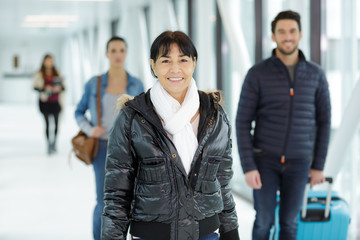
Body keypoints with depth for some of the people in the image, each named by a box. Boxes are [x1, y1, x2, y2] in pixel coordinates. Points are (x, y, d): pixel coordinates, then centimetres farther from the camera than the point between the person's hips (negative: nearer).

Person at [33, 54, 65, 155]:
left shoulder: (57, 74, 10)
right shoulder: (39, 74, 0)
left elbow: (63, 86, 11)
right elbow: (35, 86, -3)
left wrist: (59, 88, -11)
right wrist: (44, 88, -19)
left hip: (55, 102, 3)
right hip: (45, 102, -3)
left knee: (56, 123, 2)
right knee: (47, 123, -6)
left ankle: (54, 143, 20)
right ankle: (49, 144, -1)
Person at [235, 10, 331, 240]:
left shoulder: (316, 74, -2)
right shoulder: (257, 74, -9)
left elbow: (323, 121, 5)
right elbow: (243, 123, -8)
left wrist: (319, 165, 4)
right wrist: (248, 167, -15)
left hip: (297, 162, 2)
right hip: (265, 160, -2)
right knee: (264, 221, 3)